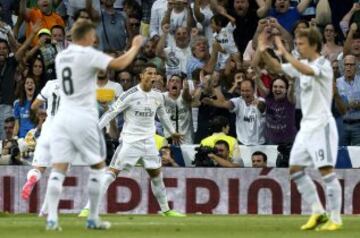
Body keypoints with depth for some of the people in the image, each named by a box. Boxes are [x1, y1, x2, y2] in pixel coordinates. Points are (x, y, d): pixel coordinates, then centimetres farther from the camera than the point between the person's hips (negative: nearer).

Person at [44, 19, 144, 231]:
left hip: (62, 117, 5)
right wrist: (135, 47, 1)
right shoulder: (88, 55, -9)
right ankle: (93, 219, 11)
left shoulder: (61, 57, 13)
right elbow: (120, 64, -14)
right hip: (84, 118, -5)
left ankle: (52, 218, -15)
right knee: (98, 166, 11)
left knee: (59, 169, -2)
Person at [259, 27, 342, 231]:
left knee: (326, 170, -11)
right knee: (295, 169, 8)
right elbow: (278, 68, 19)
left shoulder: (323, 65, -14)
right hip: (307, 126, 9)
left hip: (322, 124, -9)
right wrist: (264, 53, 1)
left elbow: (307, 70, -34)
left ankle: (336, 218, -7)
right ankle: (318, 212, 14)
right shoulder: (303, 64, 11)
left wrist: (284, 51, -31)